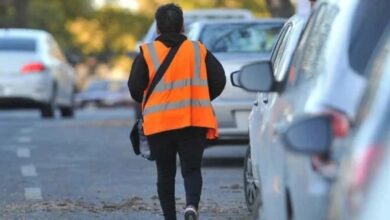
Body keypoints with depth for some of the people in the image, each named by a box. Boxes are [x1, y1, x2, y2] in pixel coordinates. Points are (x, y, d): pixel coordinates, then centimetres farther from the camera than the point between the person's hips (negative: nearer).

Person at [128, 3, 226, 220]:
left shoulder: (147, 53, 0)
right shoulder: (199, 50, 6)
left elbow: (135, 88, -3)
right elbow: (219, 81, 4)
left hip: (159, 123, 0)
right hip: (195, 121, 1)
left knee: (166, 173, 11)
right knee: (192, 169, 3)